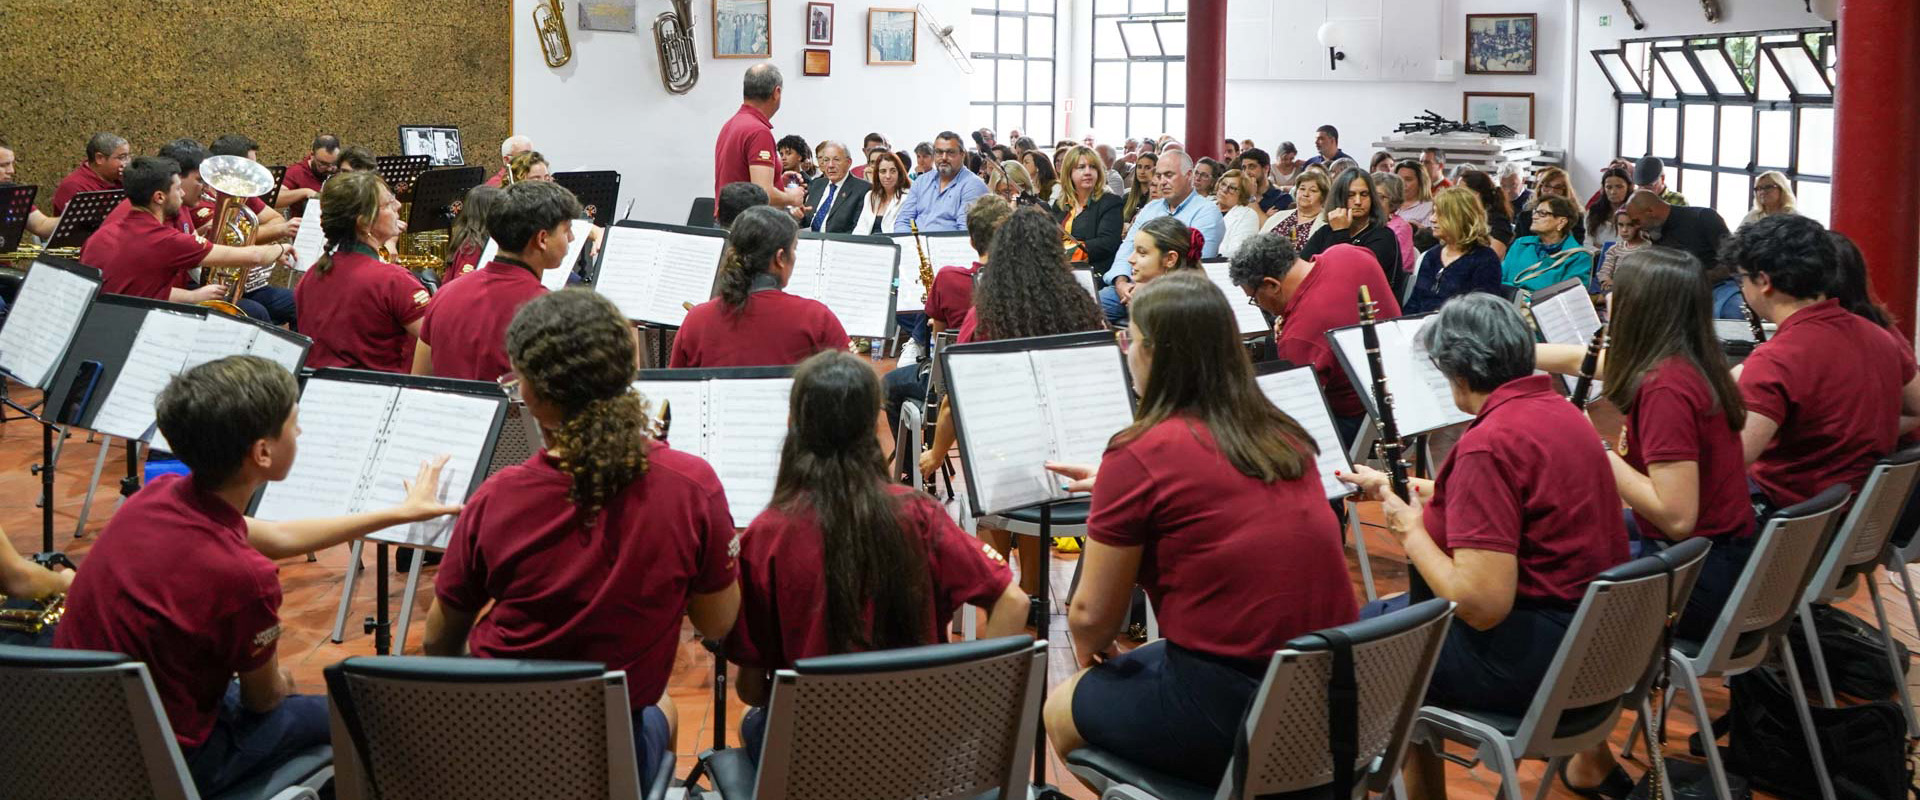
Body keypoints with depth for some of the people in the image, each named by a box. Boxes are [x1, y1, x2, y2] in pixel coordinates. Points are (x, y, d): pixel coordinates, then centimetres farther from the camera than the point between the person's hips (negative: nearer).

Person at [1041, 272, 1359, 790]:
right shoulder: (1284, 435, 5)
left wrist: (1089, 654, 14)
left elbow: (1094, 616, -7)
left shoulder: (1139, 455, -14)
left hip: (1226, 711, -7)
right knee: (1142, 664, 32)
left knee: (1059, 709, 21)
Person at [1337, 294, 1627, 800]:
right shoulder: (1560, 411, 4)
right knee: (1406, 606, 26)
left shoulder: (1490, 442, -23)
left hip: (1529, 659, -9)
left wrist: (1410, 530, -11)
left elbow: (1480, 605, -27)